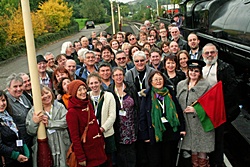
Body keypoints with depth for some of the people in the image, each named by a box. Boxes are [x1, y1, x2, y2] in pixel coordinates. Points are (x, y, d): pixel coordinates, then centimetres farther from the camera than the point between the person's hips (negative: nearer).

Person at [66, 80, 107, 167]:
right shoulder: (72, 112, -16)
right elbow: (74, 137, -16)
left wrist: (102, 141, 13)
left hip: (97, 147, 6)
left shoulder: (88, 104, 4)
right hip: (87, 151, -6)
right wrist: (81, 158, -14)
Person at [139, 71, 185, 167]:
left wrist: (182, 128, 5)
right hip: (154, 133, -3)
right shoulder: (147, 96, -2)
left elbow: (178, 110, 10)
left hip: (170, 132, 3)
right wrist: (145, 135, -9)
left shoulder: (169, 93, 7)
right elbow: (142, 116, -4)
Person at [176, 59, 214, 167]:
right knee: (193, 149, 10)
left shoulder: (206, 85, -4)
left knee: (202, 149, 0)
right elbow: (178, 102, 17)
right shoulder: (181, 84, 11)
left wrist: (195, 109, -15)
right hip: (188, 123, 4)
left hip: (201, 122, -4)